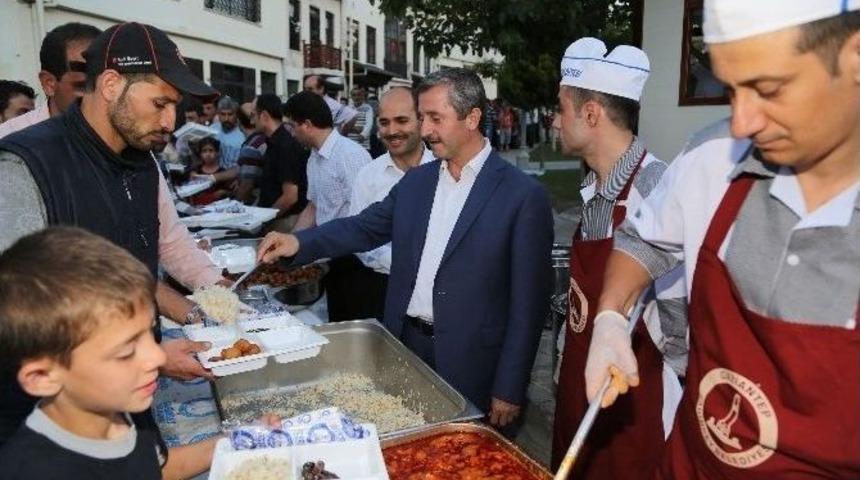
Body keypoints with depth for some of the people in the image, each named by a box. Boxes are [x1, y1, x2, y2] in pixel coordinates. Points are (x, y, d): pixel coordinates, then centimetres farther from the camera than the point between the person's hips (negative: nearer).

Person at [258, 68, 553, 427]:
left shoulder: (524, 195, -13)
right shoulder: (415, 181, 5)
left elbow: (528, 301, -12)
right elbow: (366, 227, 13)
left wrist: (509, 390, -11)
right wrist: (299, 242, -5)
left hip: (468, 366, -5)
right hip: (404, 344, 5)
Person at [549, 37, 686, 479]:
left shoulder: (656, 189, -23)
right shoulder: (593, 191, 3)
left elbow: (681, 320, -23)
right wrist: (566, 375, 12)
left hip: (632, 411, -7)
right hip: (577, 397, 7)